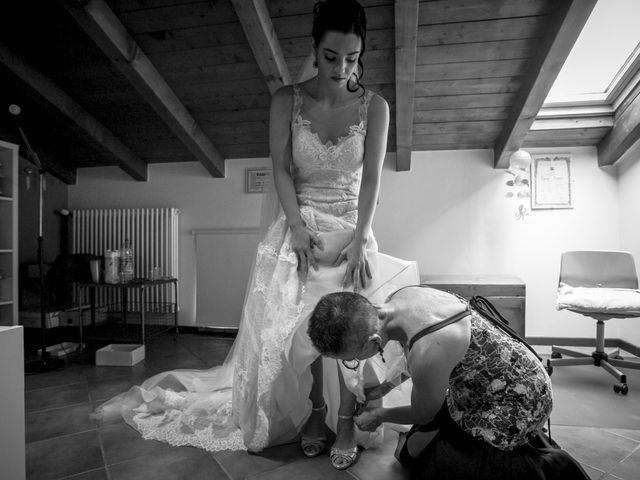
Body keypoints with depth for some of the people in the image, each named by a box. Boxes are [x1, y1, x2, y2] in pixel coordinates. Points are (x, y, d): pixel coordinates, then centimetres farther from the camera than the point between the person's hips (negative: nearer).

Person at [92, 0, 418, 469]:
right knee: (298, 322, -4)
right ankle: (315, 411, 17)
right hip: (299, 227, 0)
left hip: (350, 228, 0)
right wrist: (297, 228, -15)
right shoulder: (287, 100, 0)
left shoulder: (374, 106, -1)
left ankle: (347, 421, 9)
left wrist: (358, 241, -14)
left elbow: (371, 178, -5)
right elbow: (281, 170, -4)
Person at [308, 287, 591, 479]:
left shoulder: (426, 354, -38)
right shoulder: (397, 299, -15)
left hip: (517, 402, -8)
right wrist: (387, 385, 14)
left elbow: (424, 415, -14)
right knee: (411, 447, 12)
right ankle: (526, 439, 21)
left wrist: (380, 415, 3)